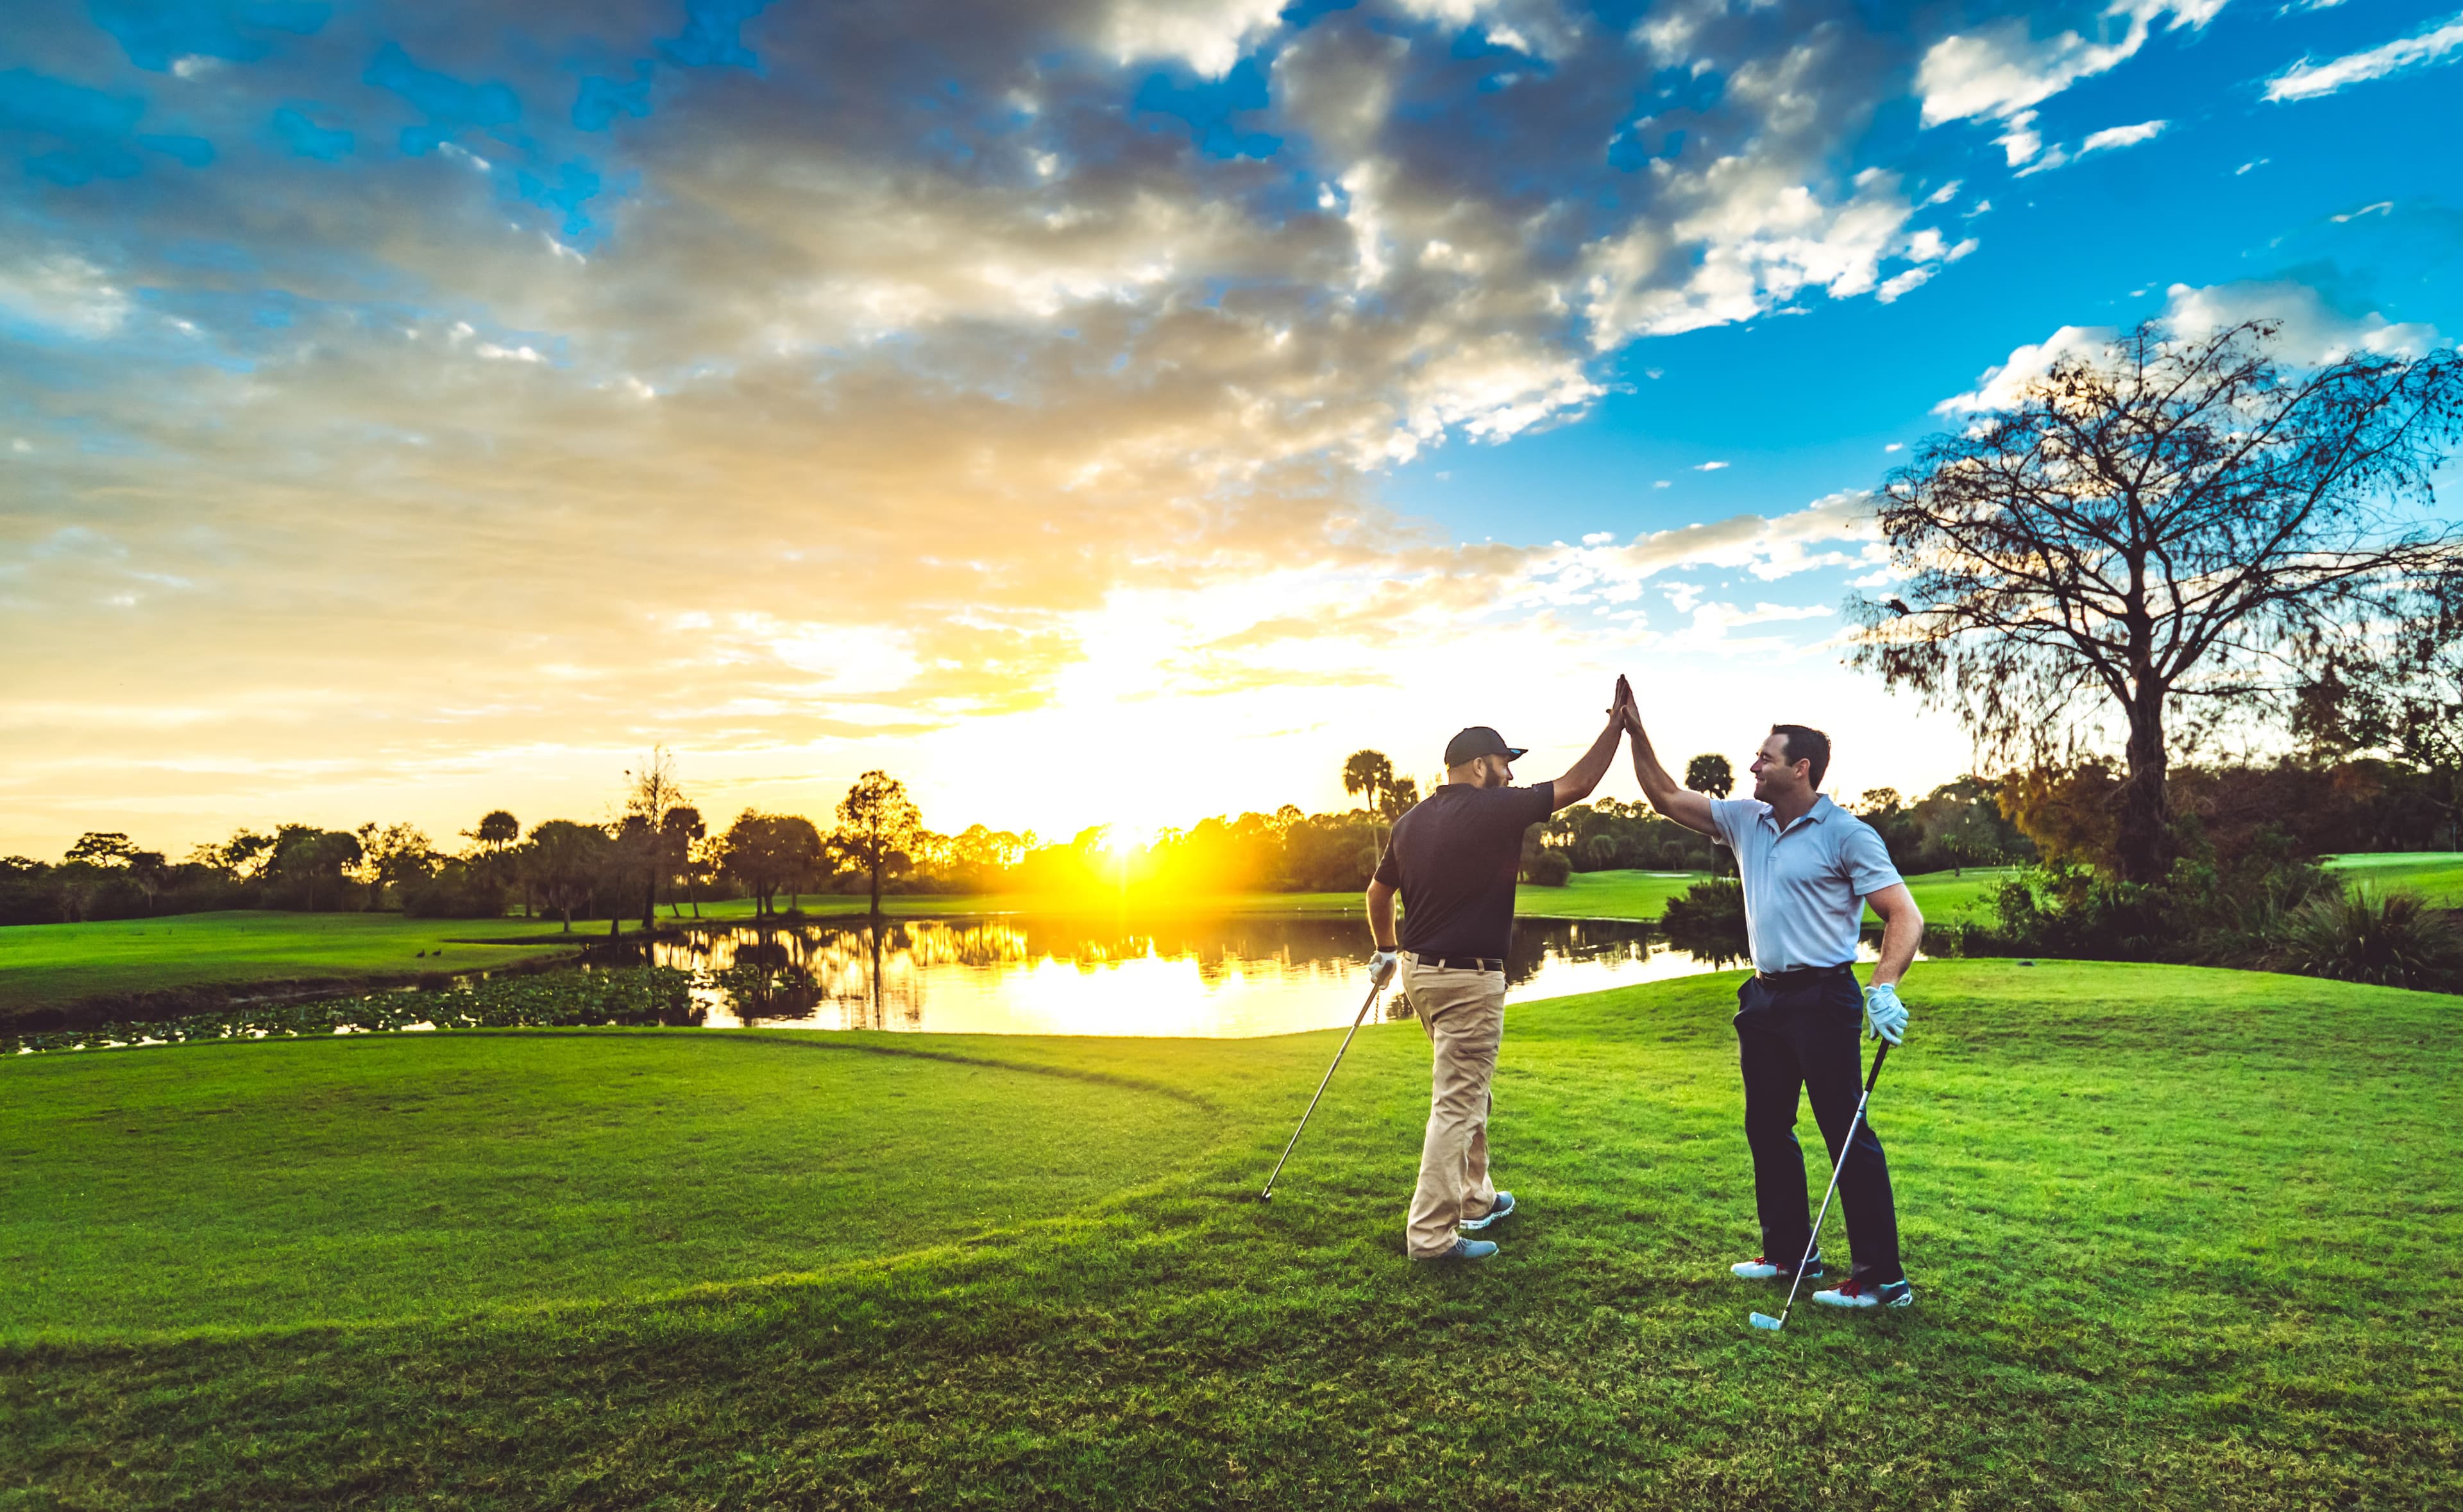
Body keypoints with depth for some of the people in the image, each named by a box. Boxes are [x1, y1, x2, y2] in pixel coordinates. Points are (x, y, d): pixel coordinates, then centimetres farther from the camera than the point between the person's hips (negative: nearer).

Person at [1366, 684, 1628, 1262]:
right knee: (1456, 1105, -3)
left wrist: (1386, 950, 33)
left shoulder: (1412, 821, 8)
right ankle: (1430, 1233, 2)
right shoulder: (1494, 810, -14)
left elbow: (1378, 892, 18)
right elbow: (1576, 784, -9)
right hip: (1469, 979, -9)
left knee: (1468, 1090, 23)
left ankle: (1476, 1199, 36)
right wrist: (1617, 724, 0)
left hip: (1419, 970, 9)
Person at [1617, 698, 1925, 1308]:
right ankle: (1790, 1252, 27)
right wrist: (1637, 736, 6)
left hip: (1822, 999, -8)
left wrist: (1883, 988, -28)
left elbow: (1905, 917, -15)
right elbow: (1667, 798, 14)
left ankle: (1882, 1277, 4)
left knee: (1847, 1133, -5)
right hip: (1764, 997, 8)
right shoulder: (1745, 820, 8)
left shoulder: (1847, 835, -11)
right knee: (1767, 1127, 14)